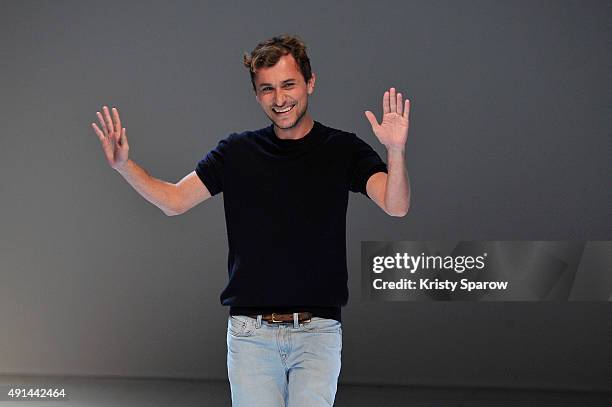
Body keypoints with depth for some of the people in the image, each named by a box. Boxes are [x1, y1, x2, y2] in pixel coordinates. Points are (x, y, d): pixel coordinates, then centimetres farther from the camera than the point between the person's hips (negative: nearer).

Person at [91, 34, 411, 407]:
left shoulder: (343, 149, 0)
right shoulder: (238, 152, 5)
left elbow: (396, 206, -14)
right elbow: (174, 201, 7)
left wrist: (396, 150, -34)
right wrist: (124, 165, -9)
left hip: (318, 331, -1)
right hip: (251, 331, 1)